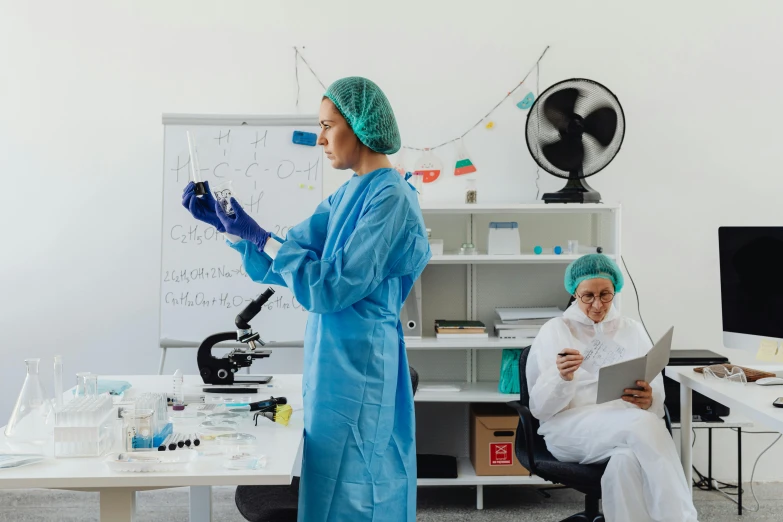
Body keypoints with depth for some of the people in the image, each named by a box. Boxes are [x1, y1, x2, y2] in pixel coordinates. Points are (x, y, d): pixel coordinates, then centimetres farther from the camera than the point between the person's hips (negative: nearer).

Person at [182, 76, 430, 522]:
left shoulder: (389, 198, -16)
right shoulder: (349, 195, 12)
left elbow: (333, 287, -21)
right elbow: (282, 262, 14)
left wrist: (259, 237, -16)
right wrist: (222, 222, 5)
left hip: (358, 366, -9)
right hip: (337, 364, 9)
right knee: (335, 486, 17)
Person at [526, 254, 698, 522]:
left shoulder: (633, 331, 16)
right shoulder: (553, 332, 7)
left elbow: (657, 399, 10)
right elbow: (540, 407, -1)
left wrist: (648, 401, -17)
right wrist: (562, 379, -22)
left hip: (628, 423, 2)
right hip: (570, 426, -2)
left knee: (627, 461, -39)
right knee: (645, 426, -35)